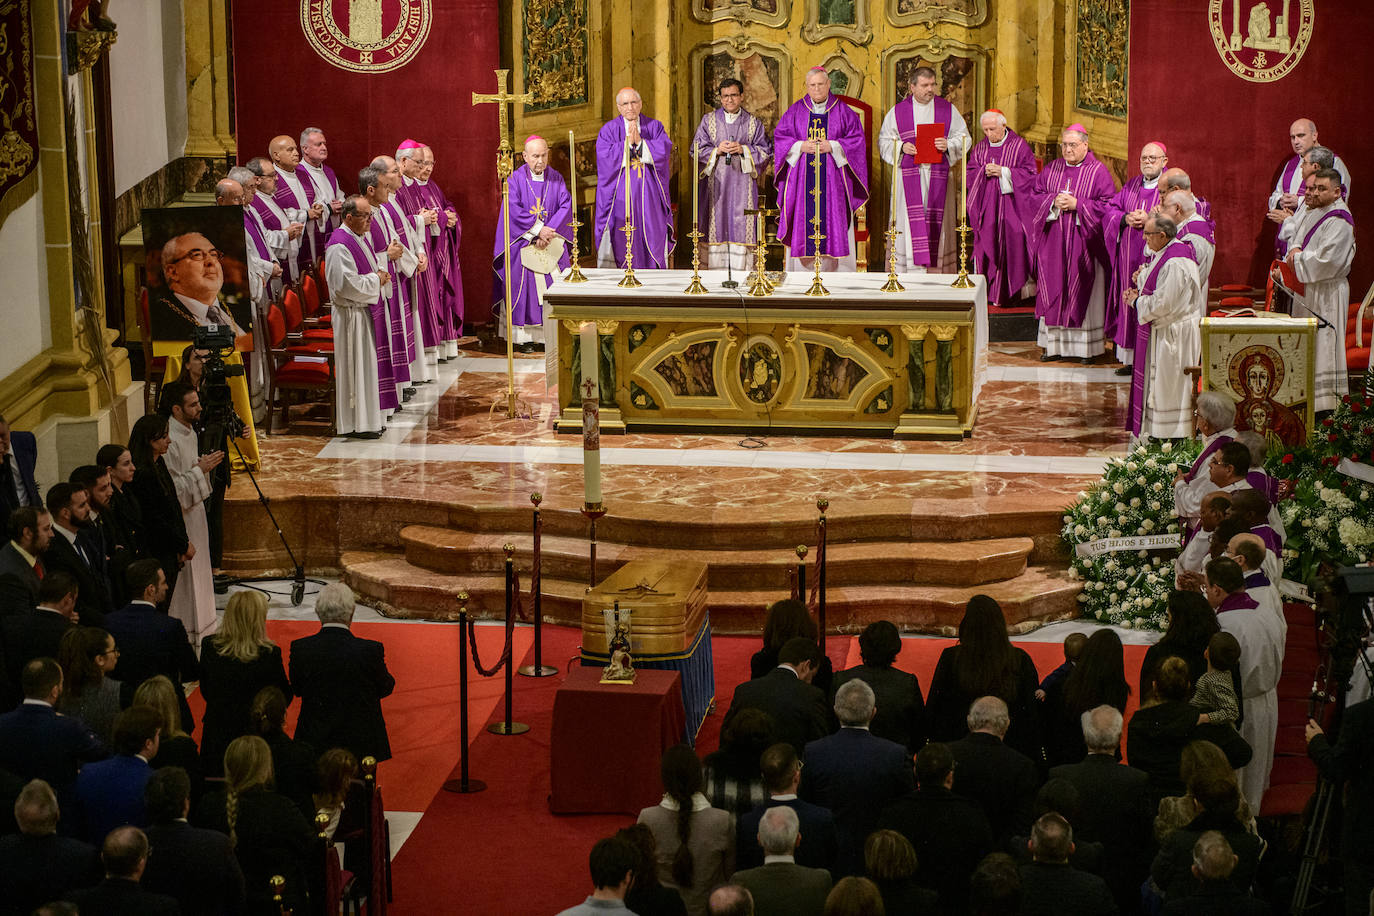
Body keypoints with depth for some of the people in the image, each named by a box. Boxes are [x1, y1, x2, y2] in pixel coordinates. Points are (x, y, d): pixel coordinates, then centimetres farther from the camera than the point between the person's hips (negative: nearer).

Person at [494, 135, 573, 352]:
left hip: (552, 243, 3)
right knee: (524, 287, -4)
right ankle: (522, 337, -1)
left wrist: (549, 231, -16)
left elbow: (566, 206, -3)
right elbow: (514, 210, -13)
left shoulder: (556, 179, 7)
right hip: (524, 243, -3)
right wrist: (538, 230, -20)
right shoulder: (516, 179, -2)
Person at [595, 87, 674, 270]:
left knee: (652, 238, 1)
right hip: (620, 194, -1)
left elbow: (664, 151, -6)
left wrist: (640, 142, -15)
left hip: (648, 193, 1)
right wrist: (627, 142, -14)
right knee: (622, 241, -3)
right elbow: (606, 158, -9)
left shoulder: (655, 127, 9)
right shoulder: (608, 130, 5)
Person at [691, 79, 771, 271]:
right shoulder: (709, 120, 9)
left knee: (741, 228, -5)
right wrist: (716, 151, -10)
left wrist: (743, 150, -10)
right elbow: (697, 150, 7)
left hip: (742, 183, 0)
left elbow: (765, 152, 5)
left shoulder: (754, 123, 9)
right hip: (716, 182, 0)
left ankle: (740, 272, -3)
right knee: (717, 226, -3)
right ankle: (716, 274, -1)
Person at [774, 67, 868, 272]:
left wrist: (833, 146, -11)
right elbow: (779, 137, 7)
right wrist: (801, 146, -9)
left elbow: (857, 140, 2)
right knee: (802, 225, -4)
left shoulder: (843, 111, 6)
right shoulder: (796, 110, 9)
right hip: (802, 177, 1)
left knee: (834, 222, -4)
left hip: (832, 178, -1)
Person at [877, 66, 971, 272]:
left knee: (935, 224, -1)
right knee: (910, 224, -7)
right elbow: (884, 141, 8)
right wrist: (902, 147, -11)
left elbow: (964, 138, 8)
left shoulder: (948, 110, 8)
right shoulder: (898, 111, 7)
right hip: (908, 175, -1)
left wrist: (948, 145, -13)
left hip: (938, 176, 1)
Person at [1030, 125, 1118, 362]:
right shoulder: (1051, 169, 11)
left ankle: (1086, 346, 5)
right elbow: (1036, 196, 10)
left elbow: (1107, 205, -8)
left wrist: (1076, 204, -16)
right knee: (1054, 289, 4)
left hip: (1083, 242, -4)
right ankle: (1054, 344, 10)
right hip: (1053, 241, 4)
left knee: (1083, 290, -1)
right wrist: (1053, 201, -10)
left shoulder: (1098, 171, -2)